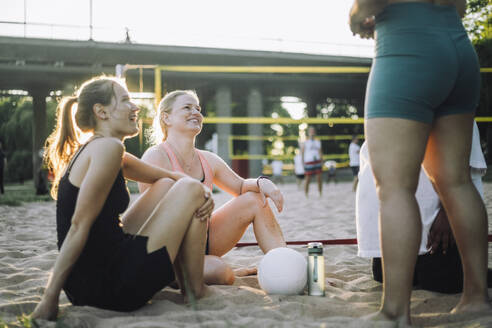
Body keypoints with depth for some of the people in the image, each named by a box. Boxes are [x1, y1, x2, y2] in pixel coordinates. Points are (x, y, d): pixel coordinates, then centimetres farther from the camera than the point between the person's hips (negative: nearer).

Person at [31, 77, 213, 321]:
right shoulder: (107, 147, -15)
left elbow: (173, 177, 22)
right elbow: (79, 225, -20)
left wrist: (203, 192, 3)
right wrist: (50, 298, -20)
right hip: (108, 288, -10)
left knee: (167, 187, 17)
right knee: (189, 190, 0)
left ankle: (185, 281, 19)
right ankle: (195, 291, 10)